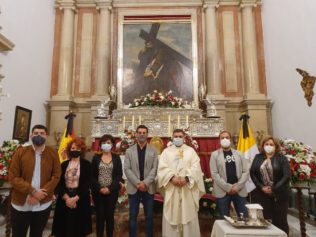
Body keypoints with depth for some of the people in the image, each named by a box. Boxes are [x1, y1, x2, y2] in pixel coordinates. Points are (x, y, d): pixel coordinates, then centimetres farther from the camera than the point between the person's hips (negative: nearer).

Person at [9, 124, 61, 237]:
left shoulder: (53, 153, -4)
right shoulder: (21, 152, -5)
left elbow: (56, 176, -6)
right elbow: (13, 177, -9)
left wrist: (39, 196, -15)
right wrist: (33, 191, -18)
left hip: (43, 205, 1)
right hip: (21, 204, 0)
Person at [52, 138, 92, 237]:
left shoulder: (86, 164, -3)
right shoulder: (64, 164, 6)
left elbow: (87, 184, -8)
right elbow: (59, 183, 0)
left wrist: (75, 198, -15)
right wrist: (66, 197, -13)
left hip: (80, 200, -2)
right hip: (64, 199, 2)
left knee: (78, 229, 5)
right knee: (63, 228, 8)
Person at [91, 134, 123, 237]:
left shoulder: (116, 158, 2)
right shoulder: (96, 158, 4)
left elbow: (119, 175, -2)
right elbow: (92, 175, 1)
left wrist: (110, 188, -12)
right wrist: (99, 188, -11)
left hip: (112, 192, 0)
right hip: (98, 191, 0)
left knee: (110, 216, 8)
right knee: (100, 216, 6)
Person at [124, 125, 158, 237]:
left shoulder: (153, 150, 3)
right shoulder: (129, 151, 4)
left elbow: (155, 168, -4)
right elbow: (127, 169, -3)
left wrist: (145, 182, -15)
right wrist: (137, 183, -13)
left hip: (149, 188, 0)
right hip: (133, 188, 0)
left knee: (149, 216, 10)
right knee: (133, 216, 9)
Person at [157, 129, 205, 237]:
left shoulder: (191, 151, 8)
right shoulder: (166, 151, 9)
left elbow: (196, 167, -3)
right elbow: (162, 168, -3)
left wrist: (186, 178, -17)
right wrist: (172, 177, -18)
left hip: (187, 188, 0)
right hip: (171, 188, 0)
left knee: (188, 214, 4)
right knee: (172, 215, 5)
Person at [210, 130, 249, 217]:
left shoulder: (239, 154, 10)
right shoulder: (215, 154, 2)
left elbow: (246, 172, 3)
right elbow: (214, 174, -5)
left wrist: (237, 186, -9)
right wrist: (228, 187, -12)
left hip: (240, 191, 2)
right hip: (223, 192, -2)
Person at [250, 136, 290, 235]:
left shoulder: (282, 158, -1)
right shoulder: (258, 157, 7)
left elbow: (287, 176, -9)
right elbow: (252, 173, 5)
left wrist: (274, 189, -14)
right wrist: (261, 187, -7)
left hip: (279, 194, -2)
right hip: (263, 194, 2)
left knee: (280, 220, 5)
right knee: (265, 219, 3)